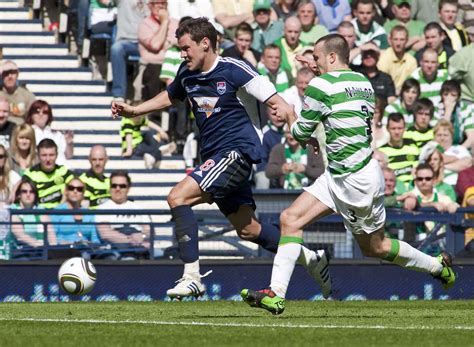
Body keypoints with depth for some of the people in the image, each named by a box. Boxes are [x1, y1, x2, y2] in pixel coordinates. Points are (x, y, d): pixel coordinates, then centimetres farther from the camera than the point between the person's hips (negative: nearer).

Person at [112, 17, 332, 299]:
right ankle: (310, 258, 28)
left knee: (178, 197, -21)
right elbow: (169, 97, 32)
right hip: (214, 157, 8)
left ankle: (192, 276, -21)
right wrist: (134, 110, 24)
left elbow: (275, 101, -12)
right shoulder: (187, 75, 9)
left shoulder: (234, 69, -12)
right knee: (248, 229, 12)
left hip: (237, 151, -8)